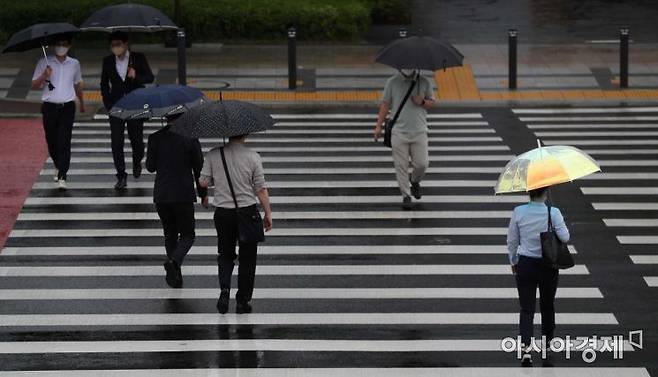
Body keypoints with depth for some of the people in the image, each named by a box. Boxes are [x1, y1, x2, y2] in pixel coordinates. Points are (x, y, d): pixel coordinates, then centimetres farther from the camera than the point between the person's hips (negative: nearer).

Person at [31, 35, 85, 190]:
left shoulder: (74, 64, 9)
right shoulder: (44, 63, 2)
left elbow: (78, 85, 24)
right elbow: (34, 86, 1)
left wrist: (82, 103, 33)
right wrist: (44, 76, -18)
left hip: (67, 108, 0)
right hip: (49, 107, 0)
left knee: (64, 142, -10)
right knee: (52, 141, 9)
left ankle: (62, 177, -14)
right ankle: (58, 166, 36)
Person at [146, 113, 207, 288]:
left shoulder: (155, 138, -4)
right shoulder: (190, 138, -9)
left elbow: (150, 167, 1)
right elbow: (199, 168, -4)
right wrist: (203, 194, 7)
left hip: (161, 195, 3)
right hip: (184, 194, -2)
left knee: (170, 234, 17)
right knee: (187, 235, 9)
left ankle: (175, 276, 18)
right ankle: (174, 261, -19)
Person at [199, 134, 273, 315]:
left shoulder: (213, 155, -5)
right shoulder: (253, 157, -10)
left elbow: (204, 182, -3)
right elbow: (261, 189, -9)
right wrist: (268, 214, 1)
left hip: (223, 213, 2)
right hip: (247, 211, -2)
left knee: (225, 254, 18)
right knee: (247, 258, 11)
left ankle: (225, 289, -6)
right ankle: (243, 301, 12)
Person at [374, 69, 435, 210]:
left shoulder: (424, 82, 4)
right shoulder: (392, 82, 2)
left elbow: (431, 102, 12)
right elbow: (385, 104, 7)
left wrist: (422, 102, -12)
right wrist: (378, 126, 4)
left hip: (419, 131, 1)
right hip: (399, 131, -1)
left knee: (422, 164, 0)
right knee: (401, 165, 0)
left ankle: (415, 181, 32)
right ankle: (406, 195, 12)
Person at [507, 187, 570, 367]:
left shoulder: (518, 212, -8)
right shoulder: (553, 213, -13)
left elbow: (512, 241, 0)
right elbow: (564, 237, -15)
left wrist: (513, 261, 15)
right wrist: (560, 225, 5)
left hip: (525, 264, 0)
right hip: (548, 265, 0)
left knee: (526, 308, 1)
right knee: (547, 304, 21)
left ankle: (526, 348, -16)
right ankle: (547, 338, 40)